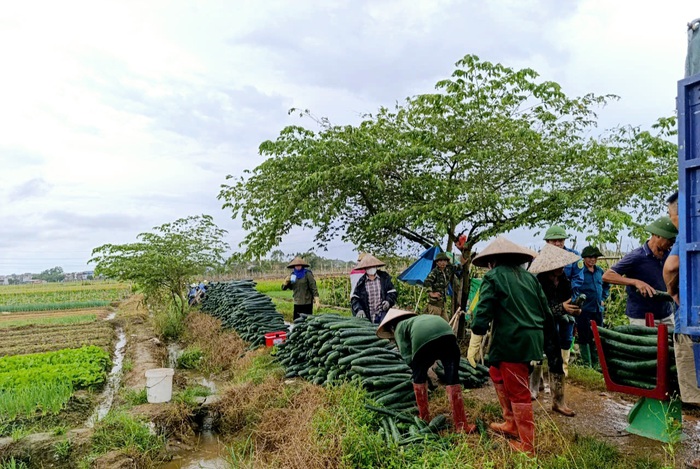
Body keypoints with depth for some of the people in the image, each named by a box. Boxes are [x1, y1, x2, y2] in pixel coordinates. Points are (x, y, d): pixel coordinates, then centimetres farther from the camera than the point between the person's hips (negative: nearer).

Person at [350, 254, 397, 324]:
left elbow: (392, 292, 11)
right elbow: (354, 298, 5)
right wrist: (359, 309, -11)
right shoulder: (361, 282, 6)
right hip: (368, 316, 0)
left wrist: (388, 301, -9)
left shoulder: (384, 278, 8)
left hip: (383, 312, 0)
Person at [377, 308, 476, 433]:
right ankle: (461, 425, 13)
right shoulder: (416, 319, 44)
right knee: (452, 379, 11)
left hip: (423, 339, -5)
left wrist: (416, 370, 29)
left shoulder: (399, 327, 26)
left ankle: (424, 418, 32)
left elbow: (408, 356, 15)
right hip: (447, 333, 5)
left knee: (419, 378, 20)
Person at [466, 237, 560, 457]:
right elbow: (545, 310, 17)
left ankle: (527, 446, 14)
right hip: (532, 339, 7)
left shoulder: (493, 276, -3)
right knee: (496, 372, 23)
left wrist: (474, 345, -7)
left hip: (512, 340, -7)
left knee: (518, 392, 3)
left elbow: (483, 312, -10)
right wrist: (549, 344, 25)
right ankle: (512, 423, 31)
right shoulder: (529, 276, 15)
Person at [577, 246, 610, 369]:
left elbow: (606, 285, 26)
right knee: (584, 338, 2)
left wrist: (604, 298, 15)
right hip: (584, 309, -6)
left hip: (598, 309, 6)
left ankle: (596, 364, 27)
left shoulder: (599, 271, 10)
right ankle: (587, 365, 11)